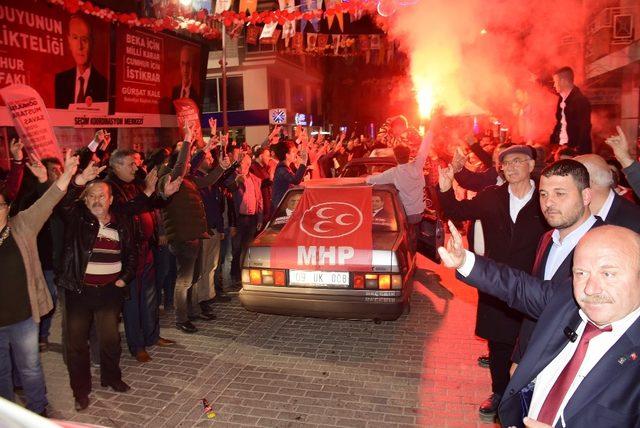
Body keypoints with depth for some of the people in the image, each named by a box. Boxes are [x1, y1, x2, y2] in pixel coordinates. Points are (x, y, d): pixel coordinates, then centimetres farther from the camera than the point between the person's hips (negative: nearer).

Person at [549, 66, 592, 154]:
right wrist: (552, 142, 8)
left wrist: (577, 150, -20)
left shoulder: (581, 101, -12)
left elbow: (585, 129, -15)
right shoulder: (562, 99, 11)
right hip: (561, 147, 7)